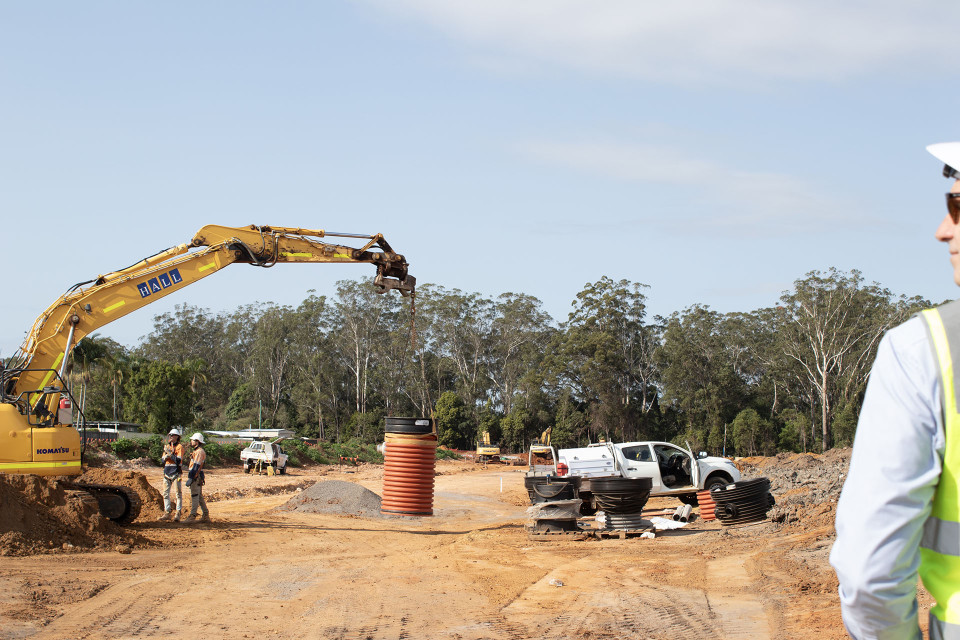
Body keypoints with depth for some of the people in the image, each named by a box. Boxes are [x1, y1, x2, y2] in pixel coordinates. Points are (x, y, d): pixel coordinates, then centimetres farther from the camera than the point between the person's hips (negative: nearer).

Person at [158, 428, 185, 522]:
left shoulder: (179, 447, -4)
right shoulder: (167, 446, 15)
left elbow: (178, 460, -16)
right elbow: (162, 461, 15)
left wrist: (170, 454, -20)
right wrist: (165, 457, -6)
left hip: (176, 472, -7)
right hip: (167, 472, 7)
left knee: (178, 493, -6)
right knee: (166, 493, 7)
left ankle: (178, 513, -7)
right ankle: (167, 513, 13)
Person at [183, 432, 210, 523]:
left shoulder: (199, 452, -14)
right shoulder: (196, 451, 19)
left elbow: (196, 466, -20)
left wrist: (191, 478, -22)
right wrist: (191, 477, 21)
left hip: (196, 476, -10)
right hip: (197, 477, 10)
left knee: (195, 496, -9)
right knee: (200, 497, 12)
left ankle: (192, 516, -10)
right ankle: (205, 516, 15)